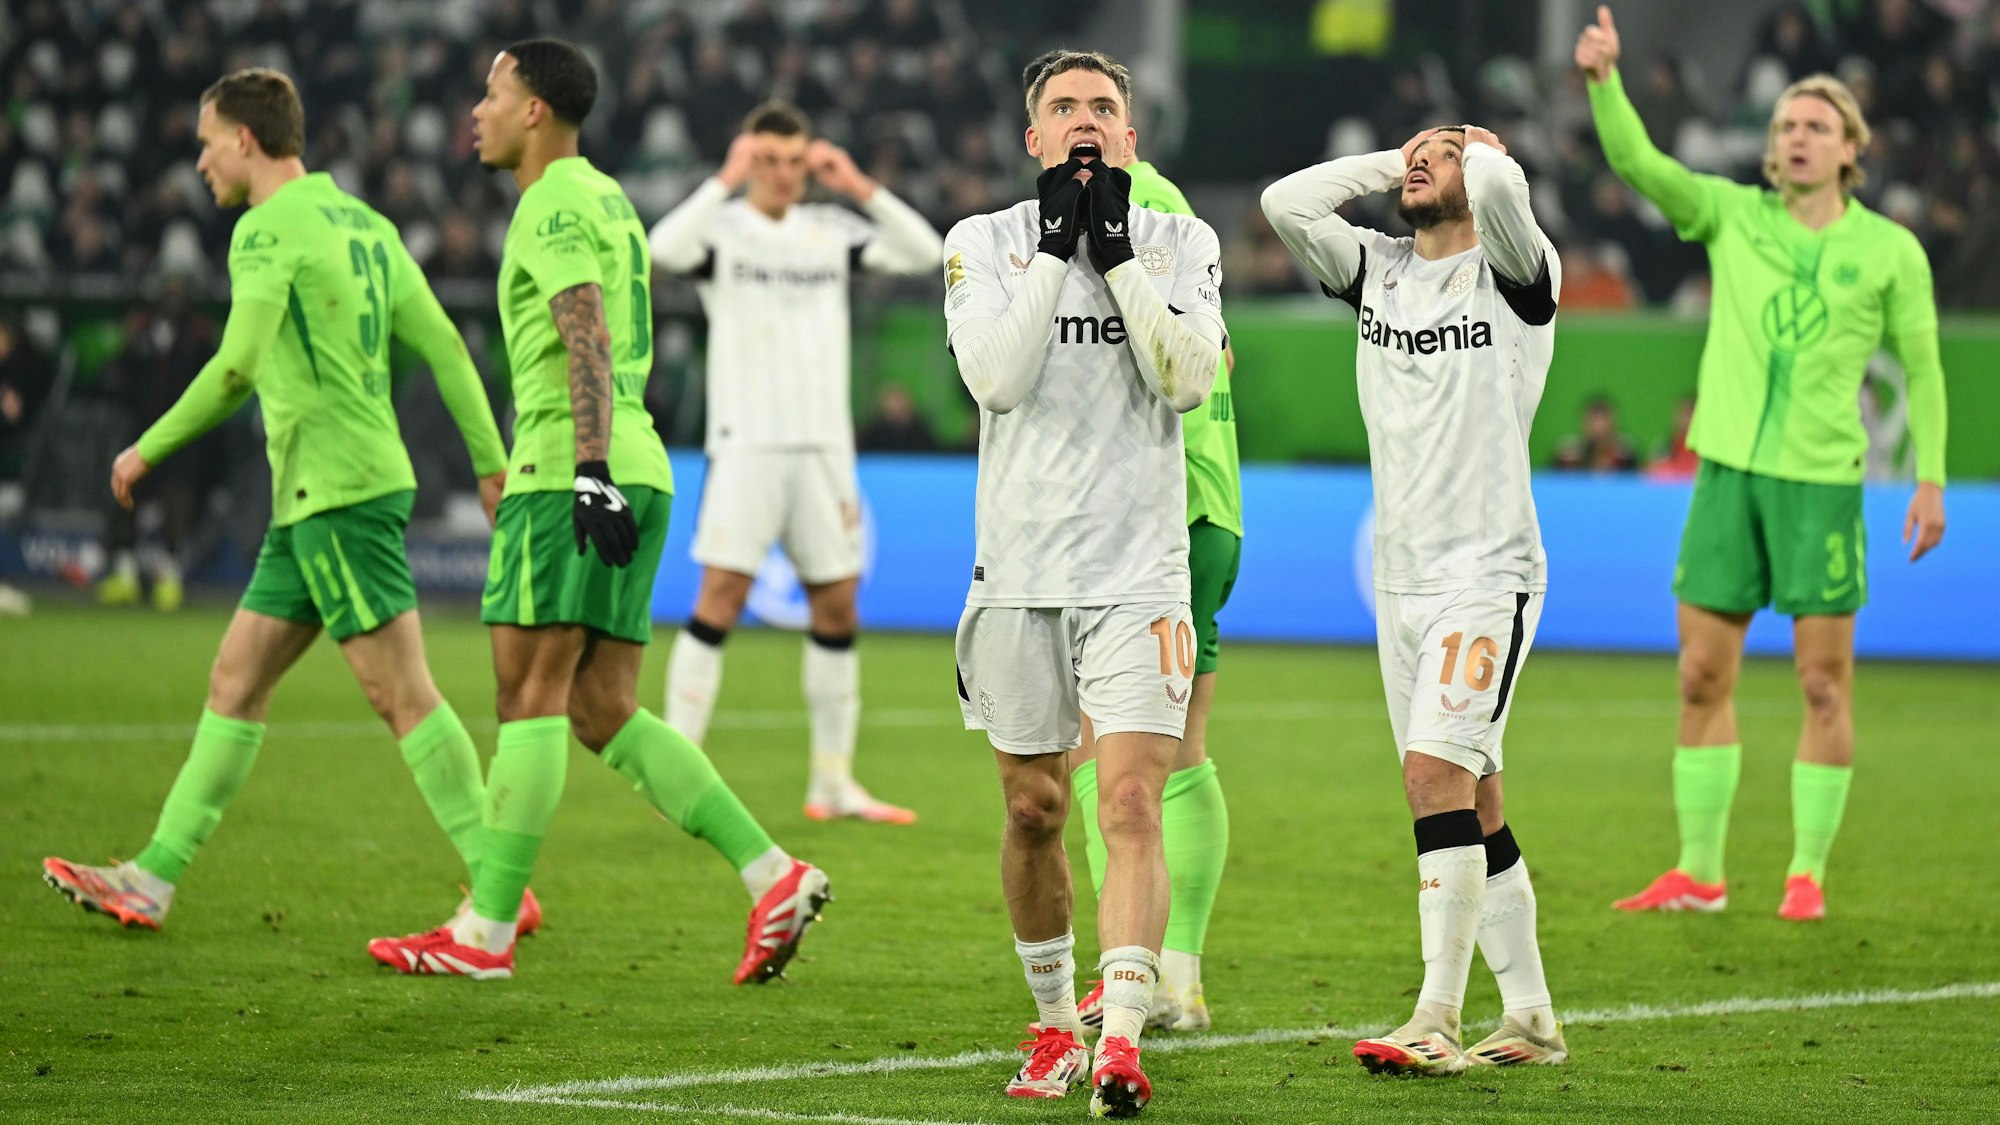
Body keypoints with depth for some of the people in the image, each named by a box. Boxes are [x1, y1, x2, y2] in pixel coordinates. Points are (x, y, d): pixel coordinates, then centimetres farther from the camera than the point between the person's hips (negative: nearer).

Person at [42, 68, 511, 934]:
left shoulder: (269, 229, -11)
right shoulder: (363, 223, 16)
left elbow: (237, 367, -20)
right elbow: (443, 346, 14)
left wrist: (148, 450, -9)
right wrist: (494, 465, 15)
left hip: (338, 493, -10)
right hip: (310, 503, 10)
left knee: (401, 695, -9)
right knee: (235, 682, 11)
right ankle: (154, 879, 14)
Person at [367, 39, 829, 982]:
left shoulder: (555, 205, -7)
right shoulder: (609, 200, 23)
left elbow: (587, 343, -20)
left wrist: (590, 473, -29)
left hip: (570, 471, -9)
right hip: (635, 471, 9)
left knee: (529, 692, -7)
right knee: (603, 712, 7)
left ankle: (486, 930, -7)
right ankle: (774, 877, -2)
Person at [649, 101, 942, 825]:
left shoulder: (832, 230, 11)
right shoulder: (723, 228, 0)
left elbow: (925, 254, 3)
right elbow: (665, 249, -21)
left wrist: (862, 190, -5)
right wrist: (726, 182, -20)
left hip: (825, 445, 4)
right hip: (746, 444, -4)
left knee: (837, 608, 5)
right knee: (719, 600, -11)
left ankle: (833, 781, 13)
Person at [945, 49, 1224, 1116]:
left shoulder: (1180, 243, 6)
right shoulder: (985, 241, 5)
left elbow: (1188, 376, -9)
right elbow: (995, 376, -10)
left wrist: (1116, 253, -11)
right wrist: (1054, 250, -11)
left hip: (1138, 567, -1)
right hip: (1019, 565, 1)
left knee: (1131, 806, -14)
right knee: (1034, 808, 9)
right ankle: (1055, 1022, 26)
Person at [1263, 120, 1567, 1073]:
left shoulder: (1514, 272, -5)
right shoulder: (1375, 269, 13)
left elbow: (1500, 188, -25)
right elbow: (1286, 203, 1)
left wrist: (1480, 150, -2)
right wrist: (1387, 163, 7)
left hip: (1489, 573, -6)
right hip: (1401, 577, 6)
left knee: (1437, 772, -18)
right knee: (1472, 804, 8)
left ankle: (1437, 1021, -18)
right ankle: (1531, 1020, 13)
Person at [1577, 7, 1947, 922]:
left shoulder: (1890, 252, 2)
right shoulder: (1731, 217, 6)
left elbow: (1922, 367, 8)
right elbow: (1636, 160, -5)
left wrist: (1930, 479, 2)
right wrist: (1604, 79, -21)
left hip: (1822, 482, -2)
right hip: (1728, 470, 2)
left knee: (1824, 684, -1)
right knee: (1703, 677, 3)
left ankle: (1807, 874, 9)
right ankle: (1698, 873, 12)